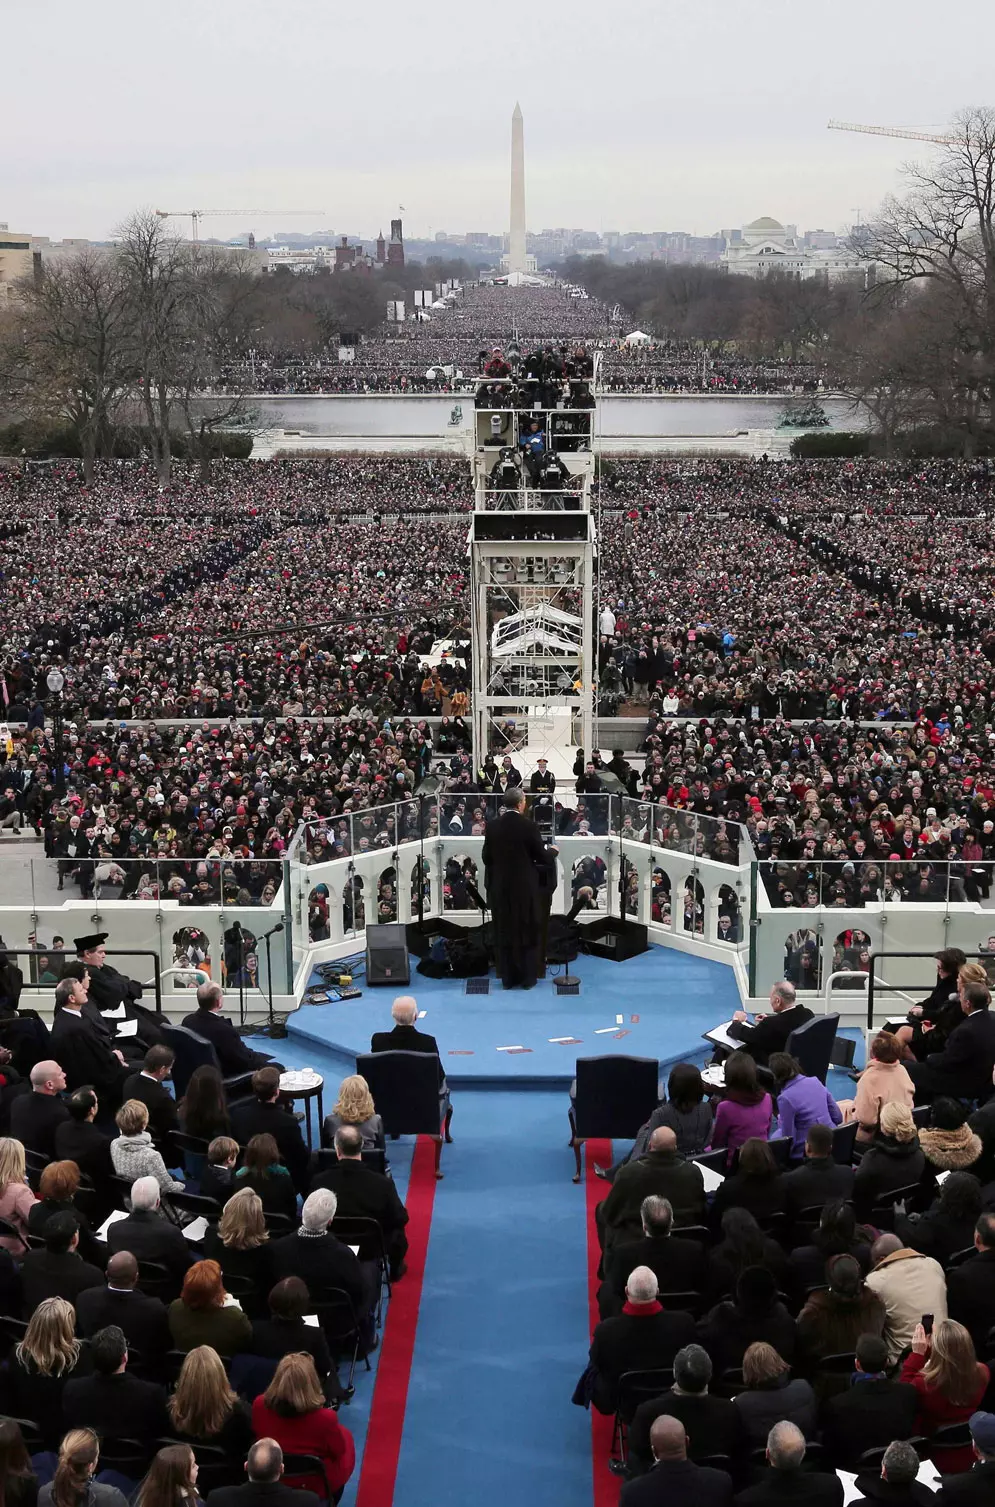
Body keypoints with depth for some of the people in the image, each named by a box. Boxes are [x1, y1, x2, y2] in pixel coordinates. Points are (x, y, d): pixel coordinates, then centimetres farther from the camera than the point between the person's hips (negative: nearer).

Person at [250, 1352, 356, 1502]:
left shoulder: (259, 1406, -23)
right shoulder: (324, 1417, -33)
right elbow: (339, 1451, -12)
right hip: (316, 1485, -3)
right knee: (345, 1435, 25)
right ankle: (329, 1501, 41)